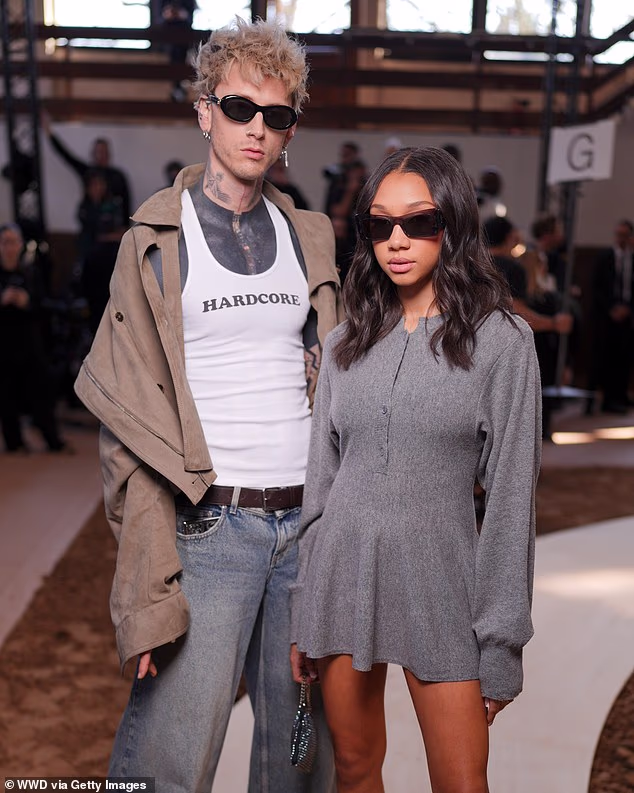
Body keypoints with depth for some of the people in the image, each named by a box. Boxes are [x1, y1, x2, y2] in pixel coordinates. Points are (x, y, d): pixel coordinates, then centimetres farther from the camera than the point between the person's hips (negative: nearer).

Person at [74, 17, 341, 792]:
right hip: (210, 527, -4)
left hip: (307, 521, 4)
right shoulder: (158, 242, 0)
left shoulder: (308, 237, 12)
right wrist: (150, 591, -13)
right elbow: (129, 422, -5)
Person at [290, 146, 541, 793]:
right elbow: (321, 478, 10)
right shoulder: (345, 343, 7)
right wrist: (301, 615, 9)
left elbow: (511, 497, -5)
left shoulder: (500, 340, -5)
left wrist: (501, 643, -6)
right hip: (342, 575, 4)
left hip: (438, 582, -3)